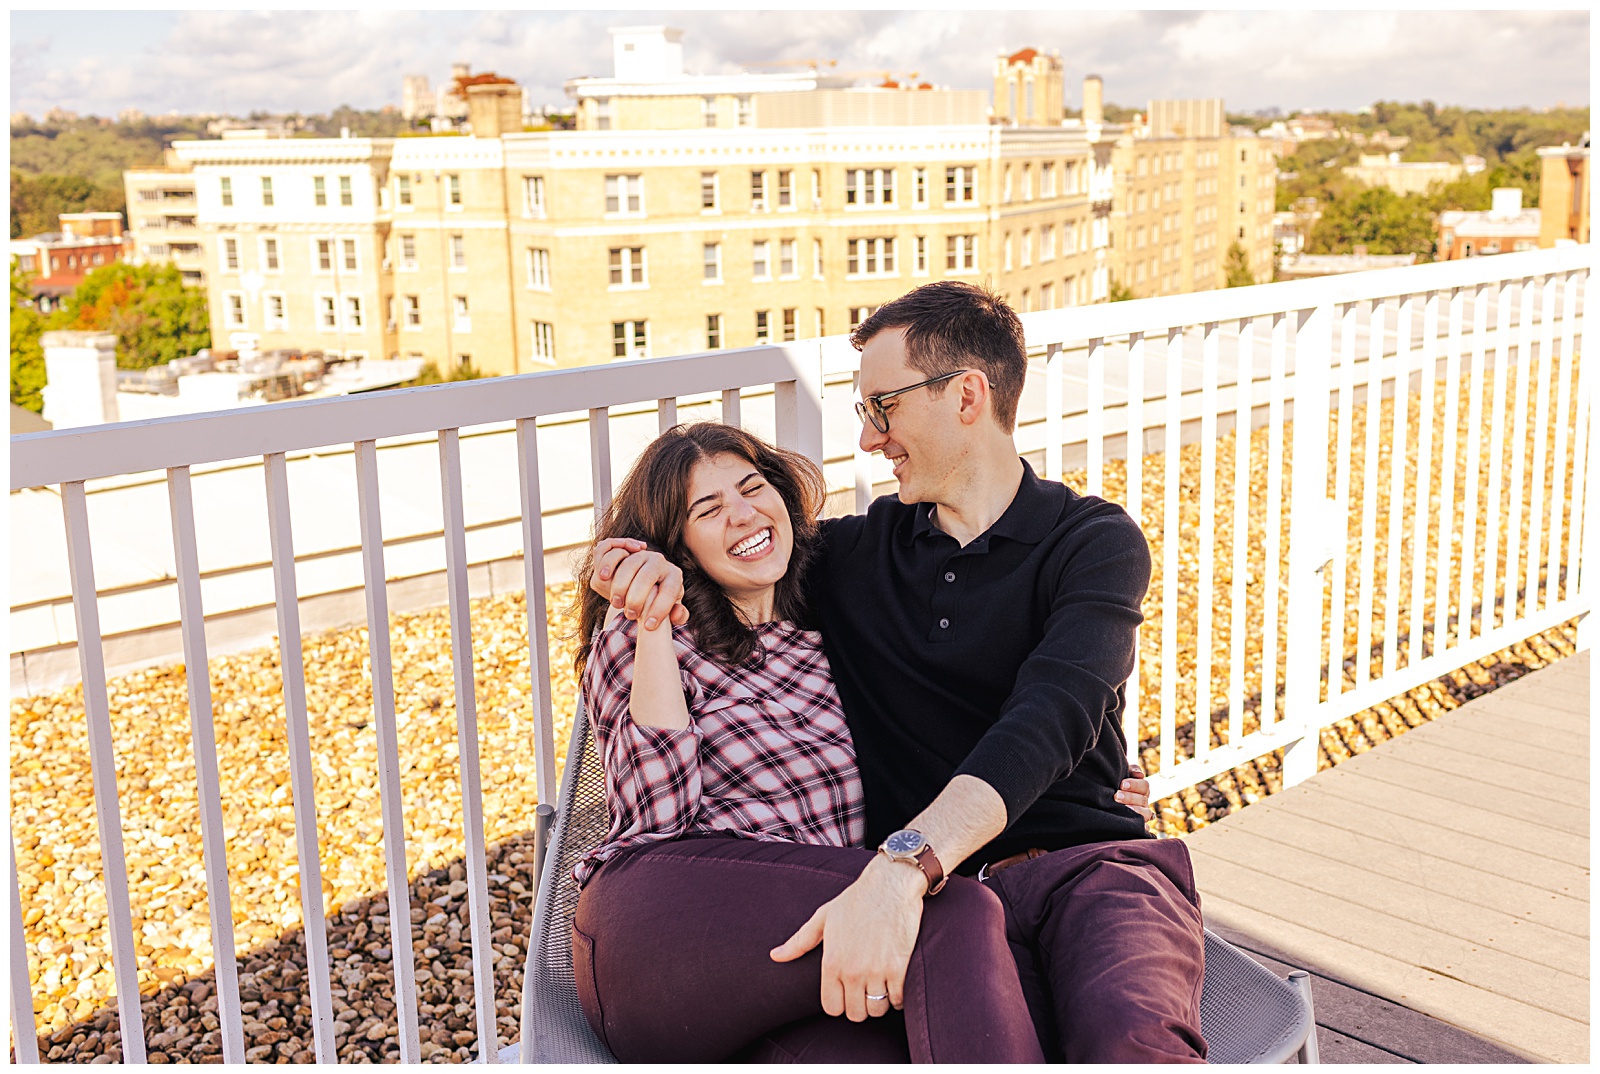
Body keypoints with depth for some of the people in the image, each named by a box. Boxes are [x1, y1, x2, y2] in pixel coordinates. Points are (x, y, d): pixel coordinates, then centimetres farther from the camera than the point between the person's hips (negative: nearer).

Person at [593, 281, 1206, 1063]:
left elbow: (1048, 721, -14)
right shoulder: (856, 553, 18)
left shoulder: (1094, 542, 4)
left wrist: (902, 865, -31)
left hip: (1093, 861, -1)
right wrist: (656, 562, 5)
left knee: (1130, 1036, -38)